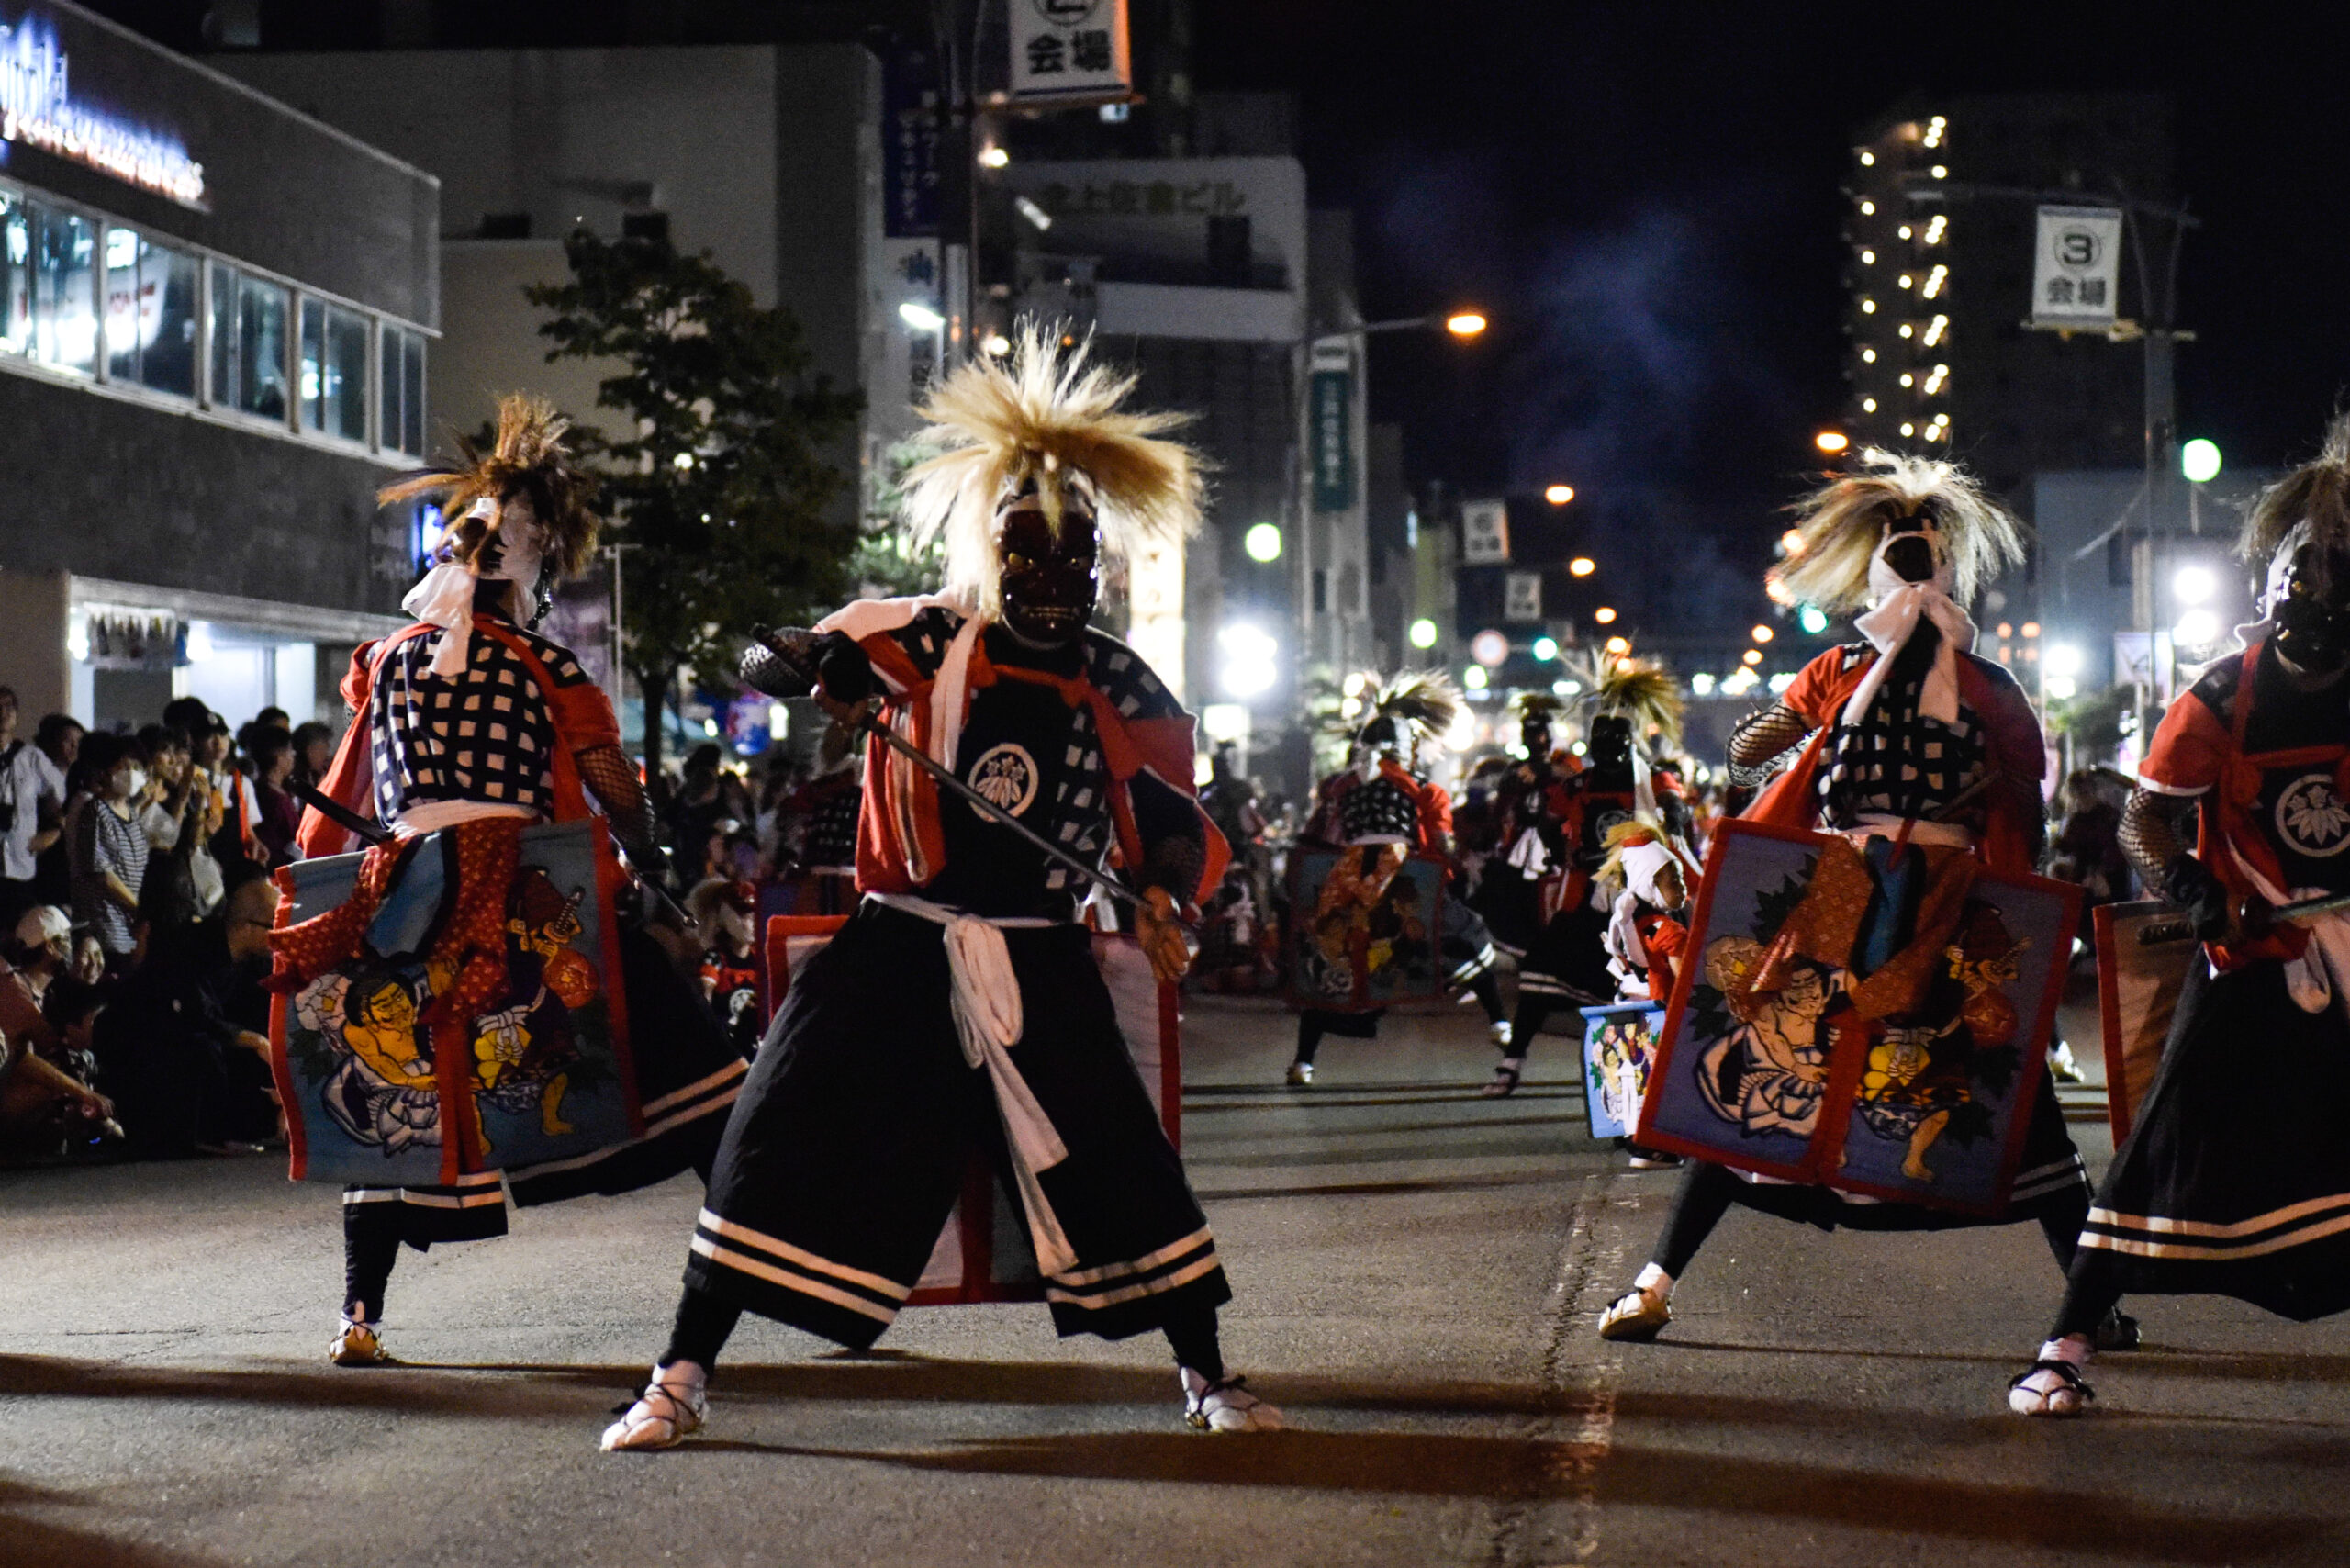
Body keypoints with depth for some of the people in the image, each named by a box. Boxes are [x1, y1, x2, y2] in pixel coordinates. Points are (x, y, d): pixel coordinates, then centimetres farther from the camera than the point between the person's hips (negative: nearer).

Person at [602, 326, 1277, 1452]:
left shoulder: (1116, 690, 5)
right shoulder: (928, 641, -2)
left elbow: (1168, 810, 11)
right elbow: (768, 667, -7)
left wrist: (1166, 899, -10)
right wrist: (822, 665, -30)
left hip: (1038, 965, 2)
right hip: (902, 945, -2)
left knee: (1115, 1157, 0)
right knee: (786, 1137, -7)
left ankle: (1207, 1375, 18)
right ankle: (682, 1377, 2)